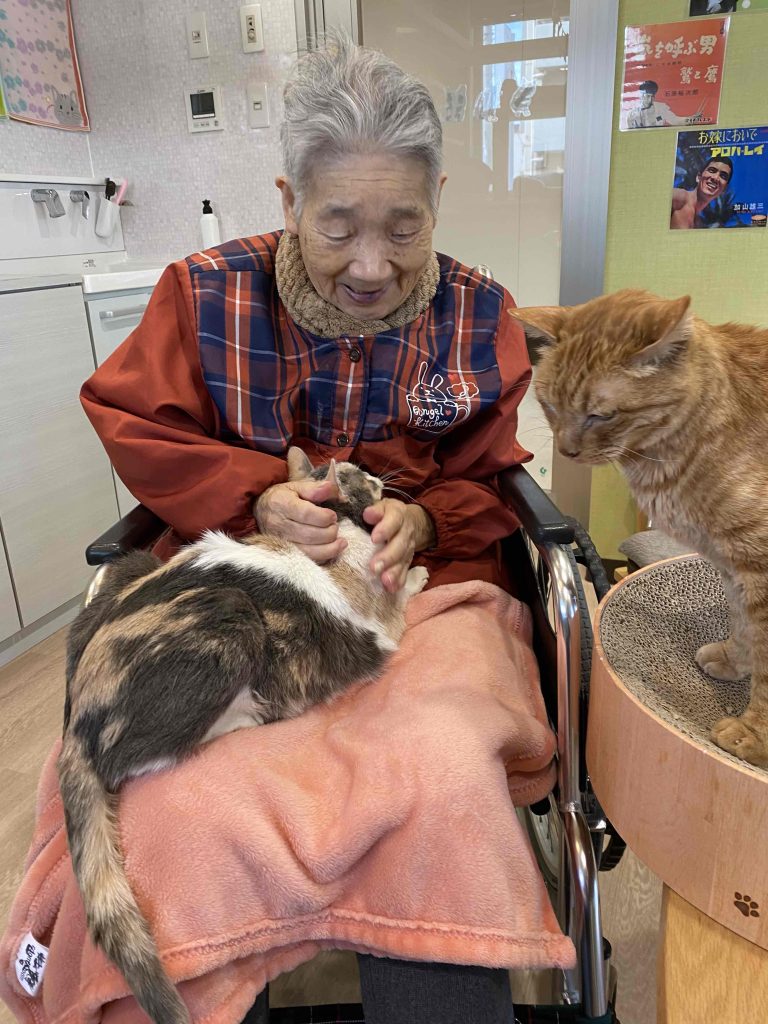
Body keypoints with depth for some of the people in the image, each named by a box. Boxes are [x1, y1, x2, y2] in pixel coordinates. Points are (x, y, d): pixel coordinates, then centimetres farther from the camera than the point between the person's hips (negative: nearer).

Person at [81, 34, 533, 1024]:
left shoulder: (478, 316, 4)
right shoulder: (206, 292, 0)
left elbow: (489, 487, 9)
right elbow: (133, 424, 2)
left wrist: (423, 520, -14)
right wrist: (258, 497, -15)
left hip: (424, 574, 1)